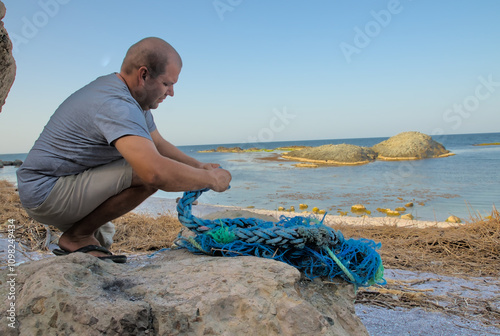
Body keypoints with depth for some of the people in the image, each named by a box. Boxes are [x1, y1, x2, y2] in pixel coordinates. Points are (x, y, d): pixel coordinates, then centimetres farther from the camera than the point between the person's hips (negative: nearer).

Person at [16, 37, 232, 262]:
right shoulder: (115, 104, -29)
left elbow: (158, 144, 17)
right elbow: (155, 172, -43)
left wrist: (199, 166, 2)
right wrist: (210, 179, -27)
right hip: (47, 194, -11)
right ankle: (78, 236, -13)